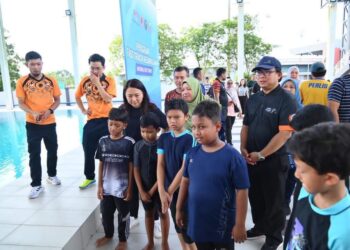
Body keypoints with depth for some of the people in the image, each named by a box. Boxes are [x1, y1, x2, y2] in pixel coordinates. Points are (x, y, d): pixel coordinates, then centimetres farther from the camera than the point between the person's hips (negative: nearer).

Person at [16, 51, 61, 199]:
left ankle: (52, 175, 36)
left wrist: (49, 110, -14)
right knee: (34, 154, 1)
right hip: (32, 124, -2)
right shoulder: (22, 82, -4)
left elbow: (57, 100, 5)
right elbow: (21, 103, -3)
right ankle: (36, 185, 11)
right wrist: (33, 113, -21)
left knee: (52, 150, 14)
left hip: (50, 122, 2)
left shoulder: (51, 81, 1)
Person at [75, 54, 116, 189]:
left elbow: (108, 99, -19)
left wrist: (97, 83, -19)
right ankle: (89, 177, 26)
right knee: (88, 150, 9)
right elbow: (77, 97, 17)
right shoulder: (85, 80, 3)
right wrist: (83, 110, 5)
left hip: (106, 119, -3)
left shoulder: (109, 80, -6)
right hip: (91, 120, 4)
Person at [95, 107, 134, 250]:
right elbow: (101, 165, 3)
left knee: (123, 215, 14)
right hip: (106, 187, 4)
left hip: (122, 188, -3)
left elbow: (131, 167, -8)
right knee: (106, 213, 20)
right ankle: (108, 235, 46)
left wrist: (130, 188, -8)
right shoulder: (103, 141, -2)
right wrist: (99, 185, 3)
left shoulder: (129, 143, -12)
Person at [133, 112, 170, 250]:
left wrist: (153, 190, -13)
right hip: (144, 188, 3)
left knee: (163, 213, 14)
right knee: (148, 213, 19)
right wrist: (141, 191, -7)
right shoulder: (138, 146, -6)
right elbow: (136, 169, -3)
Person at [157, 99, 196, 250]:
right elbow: (160, 165, -2)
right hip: (169, 190, 5)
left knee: (187, 227, 5)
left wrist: (170, 191, -13)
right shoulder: (163, 138, 0)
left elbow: (185, 169, -17)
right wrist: (162, 192, -11)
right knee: (178, 225, 20)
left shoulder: (190, 139, -15)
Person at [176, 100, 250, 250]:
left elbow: (242, 192, -15)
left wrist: (240, 224, -12)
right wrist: (179, 209, 10)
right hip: (197, 222, 5)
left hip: (223, 224, -4)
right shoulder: (192, 153, -6)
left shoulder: (232, 157, -20)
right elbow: (185, 181, 6)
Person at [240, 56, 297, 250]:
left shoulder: (286, 100, -13)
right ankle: (260, 226, 42)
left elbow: (285, 133, -20)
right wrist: (243, 148, -1)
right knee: (255, 196, 19)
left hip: (274, 160, -6)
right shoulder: (253, 99, 8)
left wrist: (261, 154, -19)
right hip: (251, 159, 6)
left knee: (273, 200, 10)